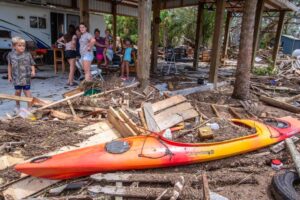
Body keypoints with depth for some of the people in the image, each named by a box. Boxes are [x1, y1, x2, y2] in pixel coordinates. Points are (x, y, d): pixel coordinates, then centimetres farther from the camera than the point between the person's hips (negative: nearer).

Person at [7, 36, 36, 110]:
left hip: (26, 77, -2)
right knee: (17, 91, 11)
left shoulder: (28, 54, -7)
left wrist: (33, 71, -18)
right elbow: (9, 65, 9)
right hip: (16, 77, 2)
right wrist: (9, 75, 9)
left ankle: (29, 107, 6)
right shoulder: (10, 55, -2)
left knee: (26, 91, -1)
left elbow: (32, 64, -1)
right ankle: (17, 106, 31)